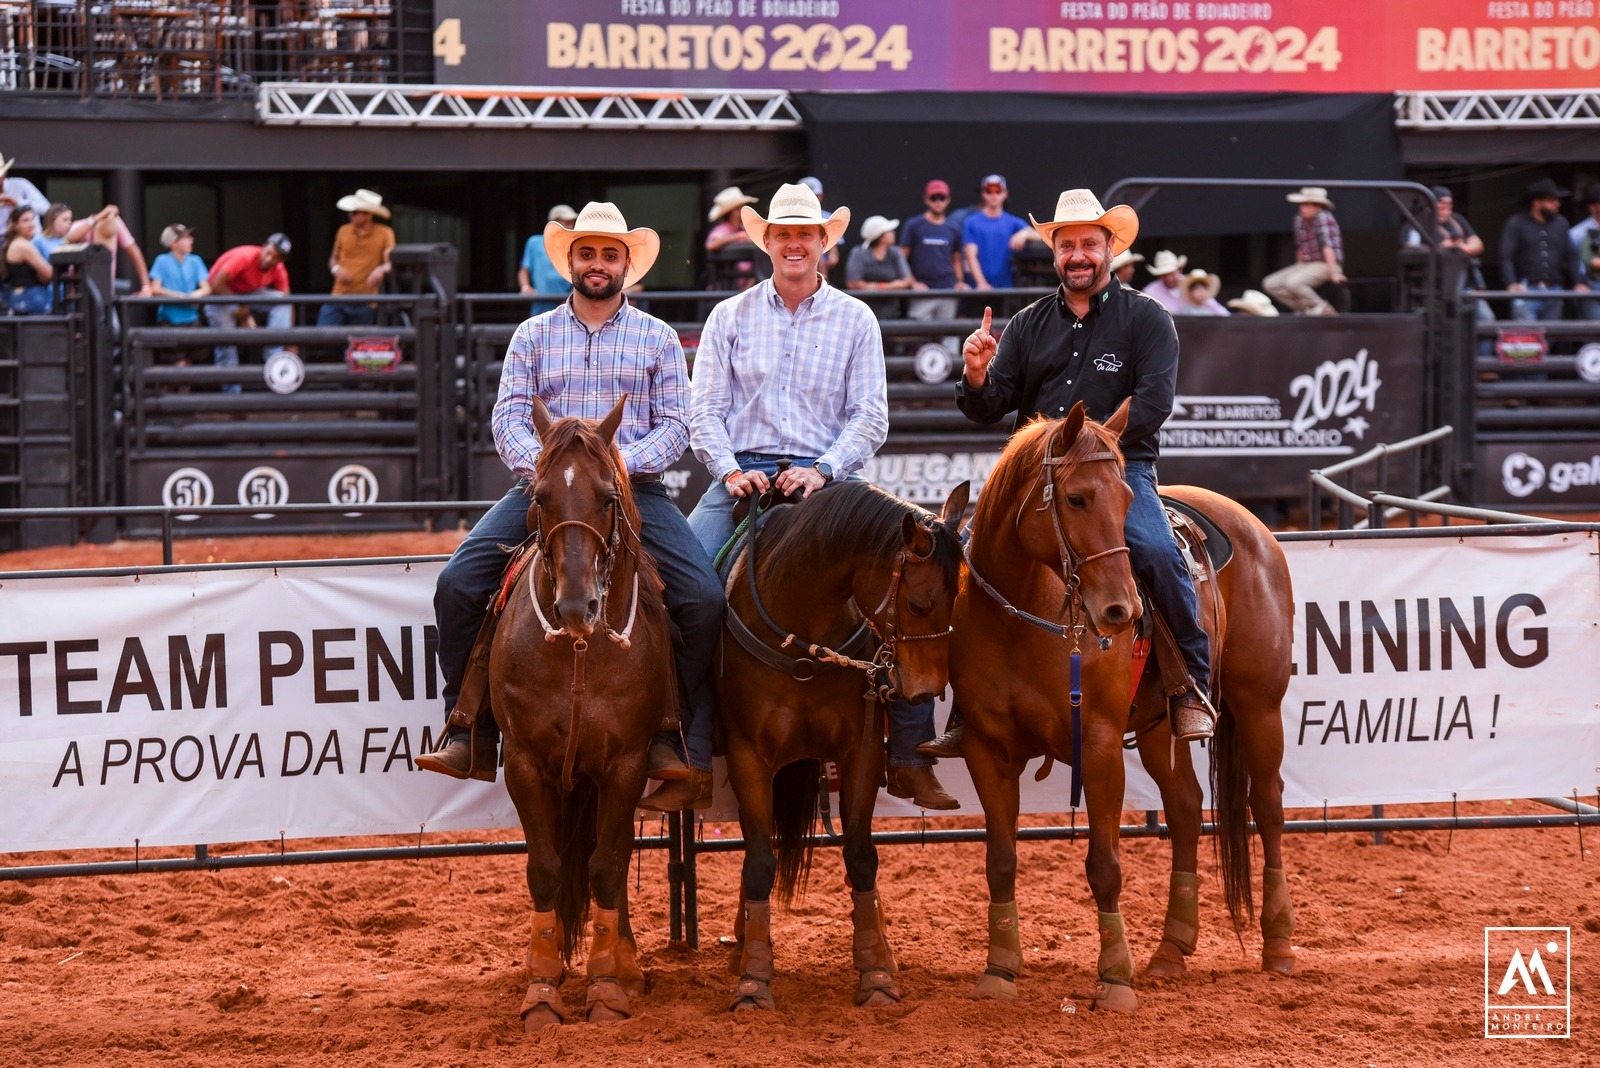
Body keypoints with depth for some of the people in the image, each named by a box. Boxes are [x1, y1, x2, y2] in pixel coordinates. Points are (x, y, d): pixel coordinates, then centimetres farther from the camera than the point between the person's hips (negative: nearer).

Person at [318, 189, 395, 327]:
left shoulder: (384, 234, -2)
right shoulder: (344, 231, 8)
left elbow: (391, 262, -8)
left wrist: (382, 269, -31)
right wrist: (336, 269, -3)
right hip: (339, 297, 2)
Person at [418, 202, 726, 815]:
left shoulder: (657, 338, 11)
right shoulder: (534, 335, 13)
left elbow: (674, 424, 4)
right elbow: (509, 416, 3)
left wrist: (626, 460, -16)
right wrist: (544, 465, -18)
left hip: (634, 490, -1)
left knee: (704, 598, -23)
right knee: (457, 585, -19)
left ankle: (684, 746, -14)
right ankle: (467, 730, -9)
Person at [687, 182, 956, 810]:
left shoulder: (855, 321, 8)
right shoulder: (730, 317, 10)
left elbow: (870, 417, 2)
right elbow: (705, 411, 6)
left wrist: (821, 471, -13)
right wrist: (731, 472, -11)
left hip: (825, 478, -1)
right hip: (742, 475, 1)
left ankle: (909, 757, -12)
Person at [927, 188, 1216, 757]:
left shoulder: (1145, 318, 5)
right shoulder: (1028, 325, 16)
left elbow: (1154, 400, -8)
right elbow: (991, 408, 11)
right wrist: (977, 375, -12)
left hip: (1120, 468, -3)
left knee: (1158, 553, -30)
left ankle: (1193, 683, -15)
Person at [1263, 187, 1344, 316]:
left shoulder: (1322, 217, -16)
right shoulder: (1299, 220, 7)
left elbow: (1327, 246, -24)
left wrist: (1333, 273, -29)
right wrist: (1297, 270, 21)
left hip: (1325, 266, -9)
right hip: (1307, 265, 9)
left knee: (1292, 283, -32)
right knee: (1270, 284, -1)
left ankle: (1322, 308, -12)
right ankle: (1306, 309, 2)